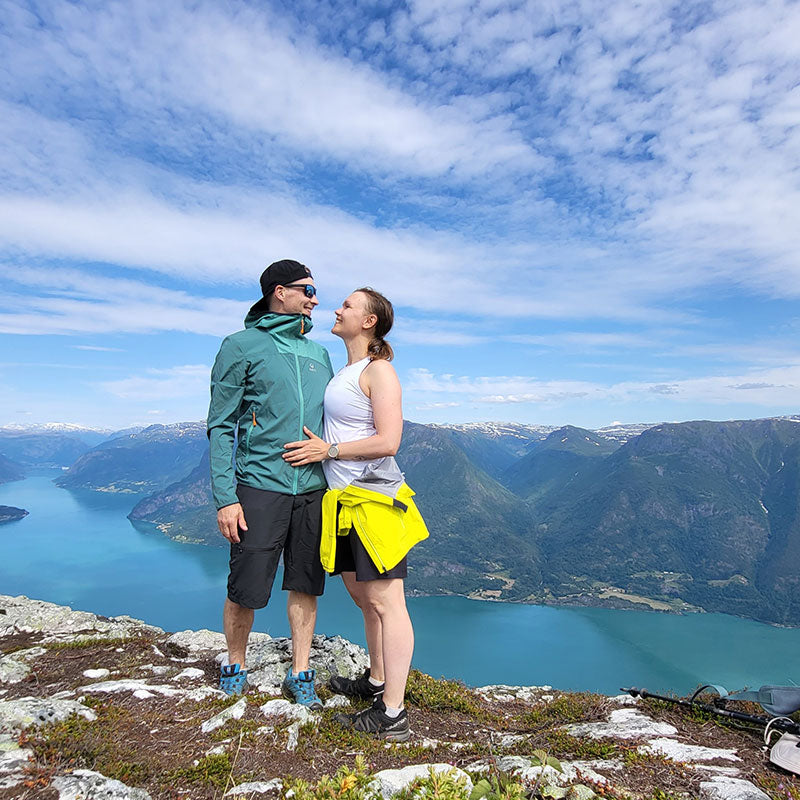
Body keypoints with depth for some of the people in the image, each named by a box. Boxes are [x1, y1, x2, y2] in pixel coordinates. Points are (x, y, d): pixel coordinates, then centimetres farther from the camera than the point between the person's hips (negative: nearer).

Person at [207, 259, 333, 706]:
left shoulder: (320, 355, 15)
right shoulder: (242, 347, 0)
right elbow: (221, 426, -3)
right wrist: (225, 497, -11)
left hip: (313, 489, 5)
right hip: (260, 486, -4)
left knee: (306, 586, 10)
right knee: (247, 590, 5)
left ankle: (300, 674, 27)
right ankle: (236, 665, 31)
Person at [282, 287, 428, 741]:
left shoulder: (379, 371, -10)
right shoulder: (345, 371, 18)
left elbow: (388, 442, -19)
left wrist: (328, 450, -14)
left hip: (372, 498, -10)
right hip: (346, 500, 10)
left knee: (386, 602, -3)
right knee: (363, 597, 19)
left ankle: (392, 715, 6)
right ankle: (377, 682, 36)